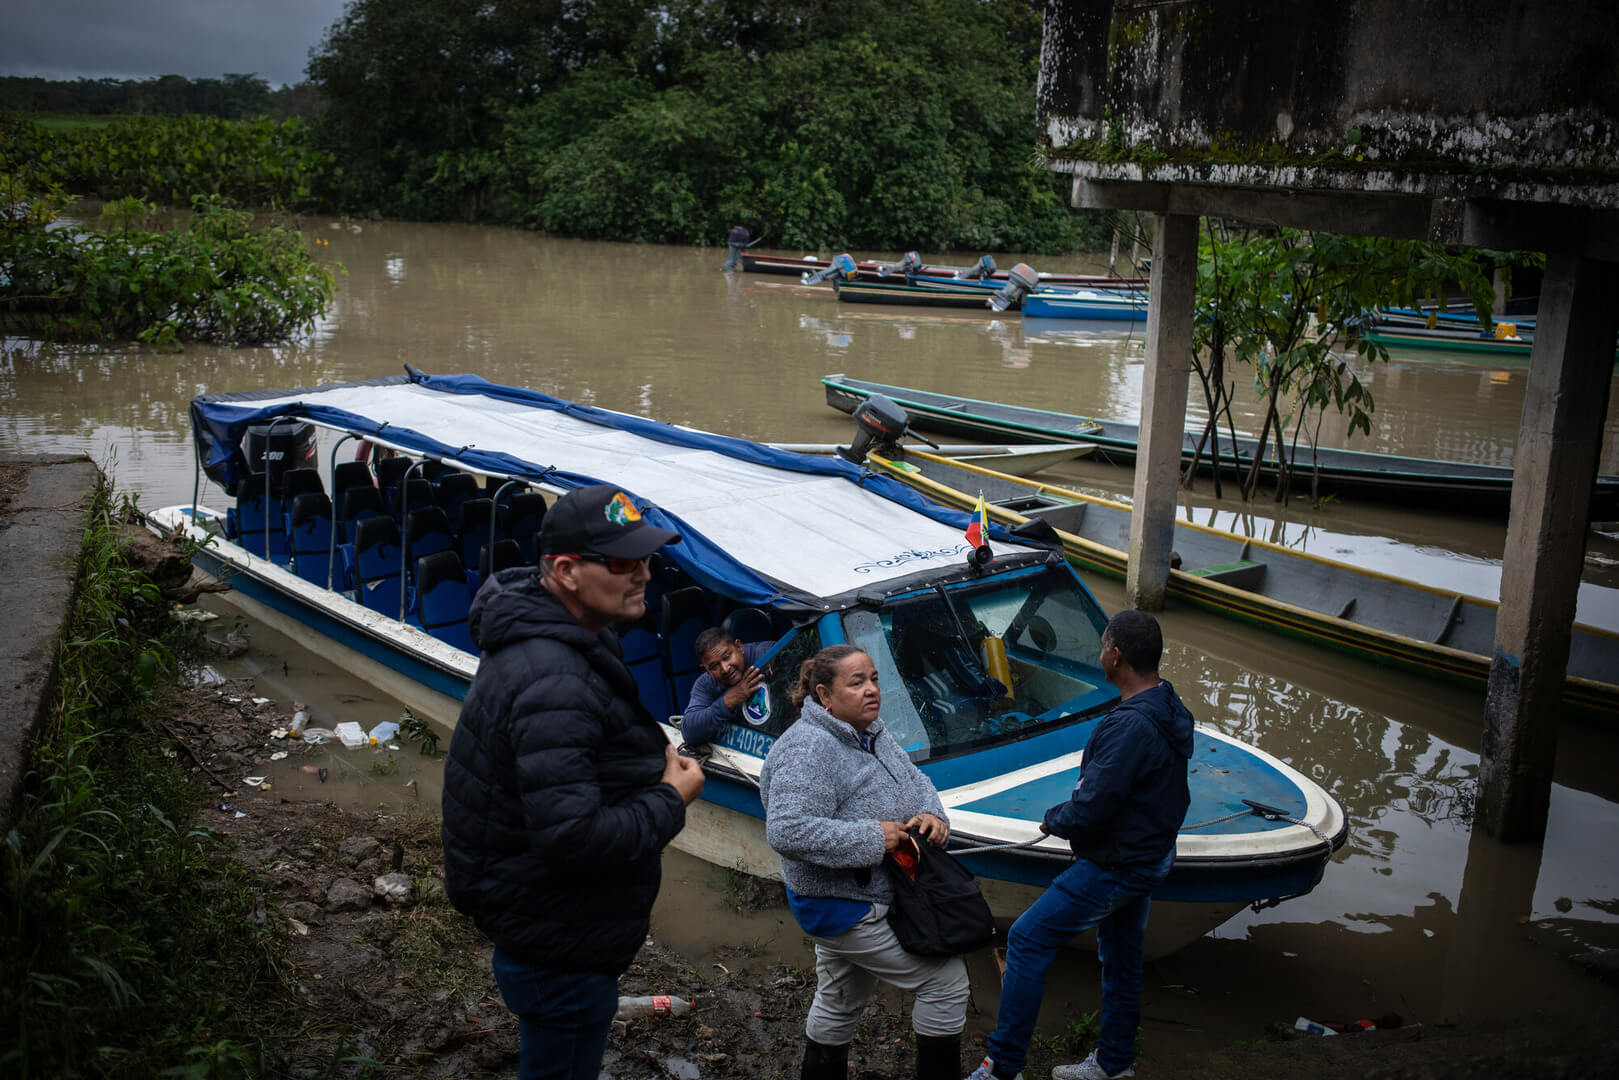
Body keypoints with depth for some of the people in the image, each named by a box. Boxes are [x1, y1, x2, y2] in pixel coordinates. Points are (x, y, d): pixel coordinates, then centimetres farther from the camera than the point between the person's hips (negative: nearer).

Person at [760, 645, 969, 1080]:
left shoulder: (869, 736, 6)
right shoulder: (809, 749, -25)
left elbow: (914, 779, 15)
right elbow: (786, 832, -33)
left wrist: (931, 814, -8)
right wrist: (871, 838, -29)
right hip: (848, 910, -10)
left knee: (839, 1004, 23)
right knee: (946, 978, -4)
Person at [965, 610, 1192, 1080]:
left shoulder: (1129, 726, -31)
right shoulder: (1171, 711, 1)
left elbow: (1089, 809, -30)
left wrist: (1054, 820, -7)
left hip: (1113, 865, -10)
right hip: (1149, 855, 10)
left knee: (1027, 939, -2)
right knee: (1121, 957, 23)